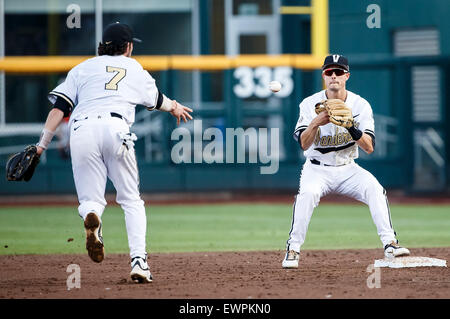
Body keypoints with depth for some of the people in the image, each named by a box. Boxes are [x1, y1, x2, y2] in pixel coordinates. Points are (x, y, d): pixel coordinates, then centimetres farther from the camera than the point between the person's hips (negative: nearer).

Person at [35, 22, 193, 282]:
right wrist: (174, 107, 67)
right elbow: (157, 100, 44)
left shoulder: (83, 68, 23)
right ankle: (139, 261, -5)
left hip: (82, 130, 0)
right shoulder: (135, 69, 26)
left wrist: (41, 146, 9)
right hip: (115, 127, 0)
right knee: (131, 200, 10)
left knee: (90, 199, 6)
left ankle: (91, 217, -32)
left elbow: (59, 107, 11)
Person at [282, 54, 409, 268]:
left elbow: (369, 147, -14)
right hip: (317, 169, -2)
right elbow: (304, 144, -19)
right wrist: (315, 123, -37)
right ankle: (293, 249, -23)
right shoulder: (310, 104, -8)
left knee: (373, 188, -25)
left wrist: (351, 126, -30)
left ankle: (389, 243, -23)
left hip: (348, 169, 2)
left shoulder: (360, 105, -5)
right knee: (308, 192, -32)